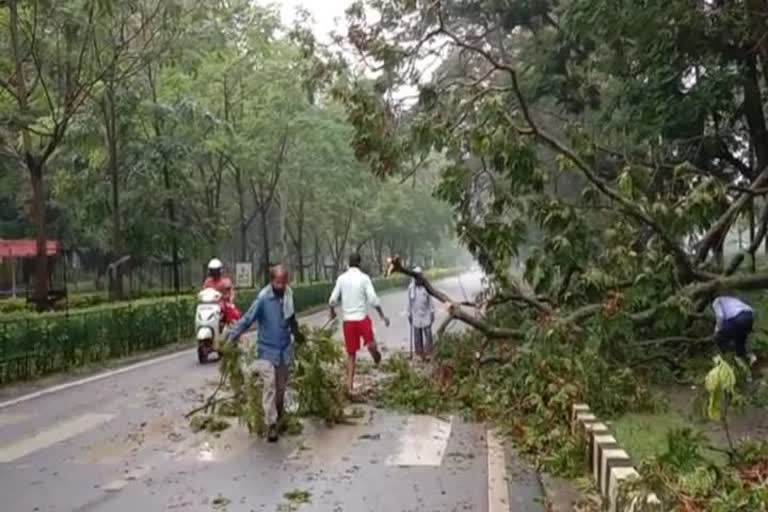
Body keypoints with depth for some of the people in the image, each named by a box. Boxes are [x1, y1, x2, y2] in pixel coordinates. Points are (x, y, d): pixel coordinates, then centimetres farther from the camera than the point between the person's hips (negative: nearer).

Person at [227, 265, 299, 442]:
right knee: (269, 386, -13)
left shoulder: (288, 298, 0)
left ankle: (279, 419, 31)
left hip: (284, 350, 4)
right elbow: (247, 320, -18)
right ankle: (271, 424, -9)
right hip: (267, 350, -4)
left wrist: (298, 336, 30)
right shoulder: (263, 299, -15)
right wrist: (232, 336, -26)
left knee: (281, 387, 13)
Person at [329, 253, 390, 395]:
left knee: (351, 354, 9)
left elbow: (333, 300, 4)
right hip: (362, 318, -5)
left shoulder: (341, 278, 3)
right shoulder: (364, 278, -5)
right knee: (371, 344, 18)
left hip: (348, 319, 5)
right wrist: (382, 315, -2)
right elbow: (373, 299, -11)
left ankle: (349, 384, 9)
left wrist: (332, 312, 24)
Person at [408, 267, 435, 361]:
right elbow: (409, 302, 6)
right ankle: (420, 355, 12)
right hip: (416, 315, 1)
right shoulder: (411, 287, -2)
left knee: (428, 335, -1)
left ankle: (428, 354, 7)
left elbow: (430, 300, 3)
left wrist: (432, 312, 1)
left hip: (426, 314, -1)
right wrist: (409, 315, 7)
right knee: (417, 337, 4)